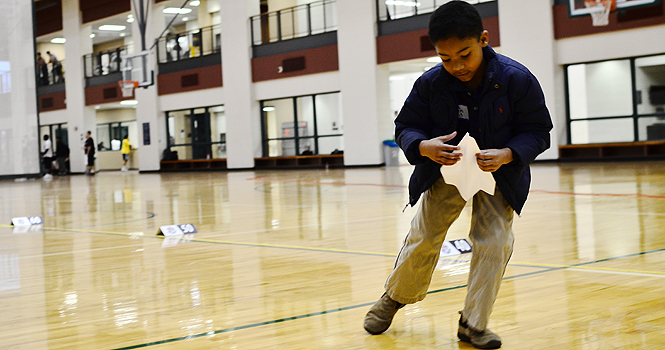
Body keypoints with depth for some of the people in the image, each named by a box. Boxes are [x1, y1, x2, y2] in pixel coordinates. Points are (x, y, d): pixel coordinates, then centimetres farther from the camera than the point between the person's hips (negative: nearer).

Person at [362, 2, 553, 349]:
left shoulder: (517, 79, -22)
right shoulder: (430, 82, -17)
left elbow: (537, 131, -13)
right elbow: (405, 126, -7)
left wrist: (507, 155, -32)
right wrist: (423, 147, -31)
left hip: (498, 172, -1)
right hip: (444, 168, 1)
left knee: (494, 241, -10)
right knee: (423, 236, 3)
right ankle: (394, 296, 31)